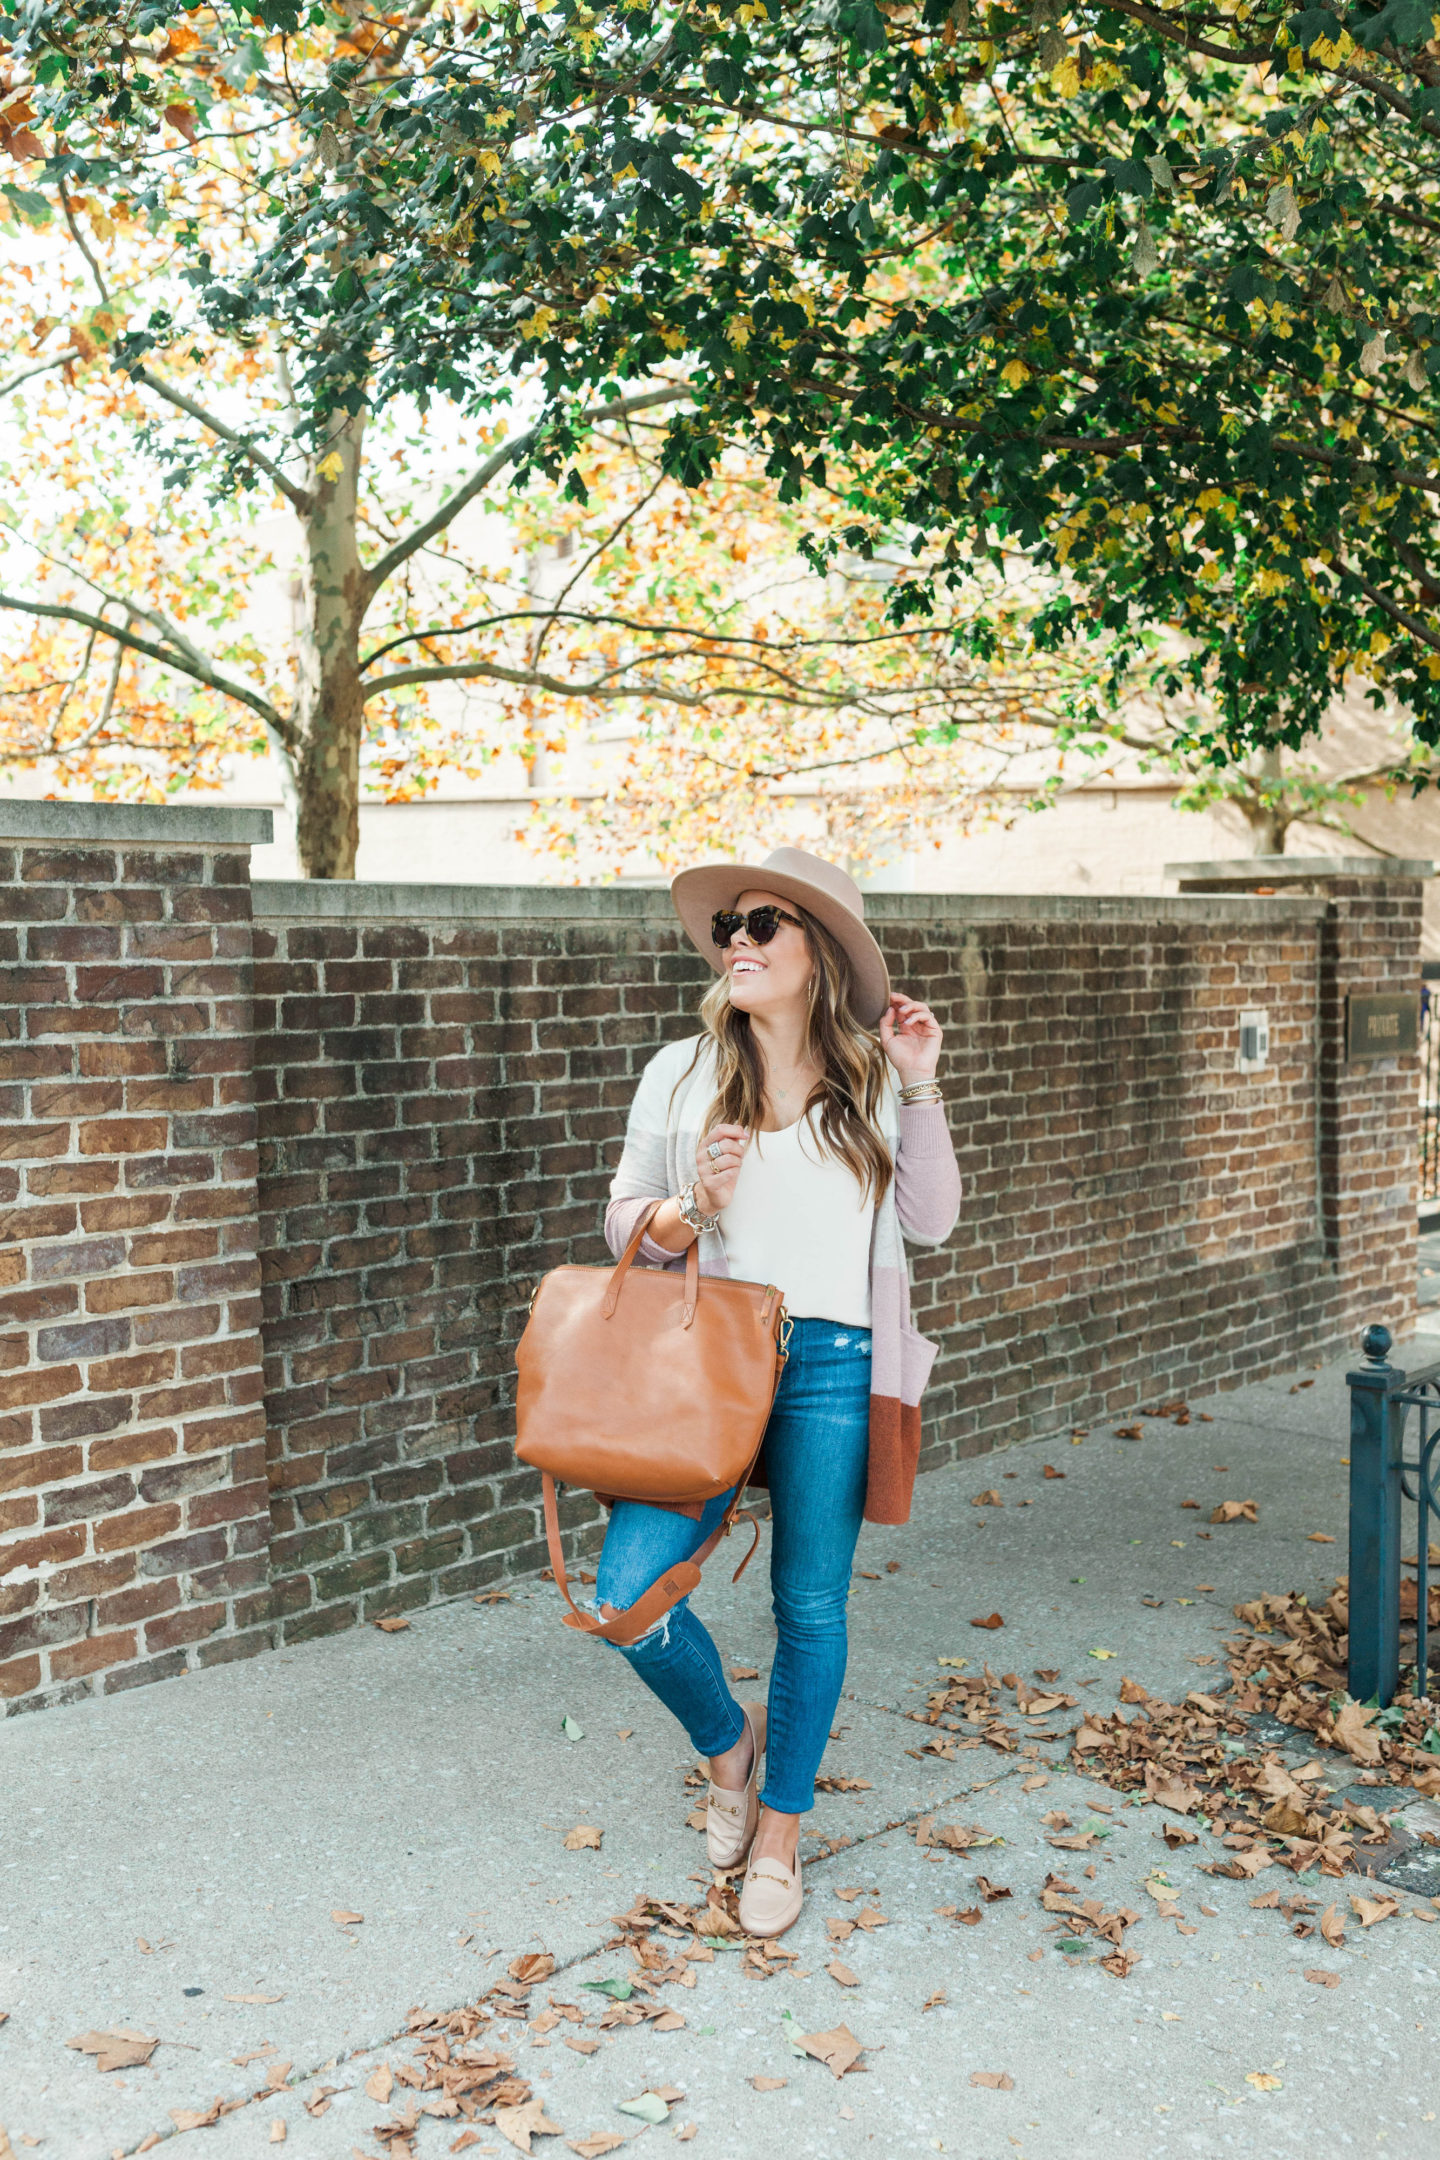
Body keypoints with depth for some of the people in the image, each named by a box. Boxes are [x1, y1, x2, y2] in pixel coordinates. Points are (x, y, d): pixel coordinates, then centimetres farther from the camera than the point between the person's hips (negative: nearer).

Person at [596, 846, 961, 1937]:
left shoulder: (872, 1077, 7)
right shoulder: (681, 1073, 7)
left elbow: (931, 1222, 7)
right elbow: (623, 1221, 10)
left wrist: (921, 1087, -1)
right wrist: (688, 1210, -12)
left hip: (834, 1366, 0)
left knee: (811, 1607, 7)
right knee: (630, 1591, -11)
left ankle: (781, 1828, 30)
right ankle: (728, 1737, 22)